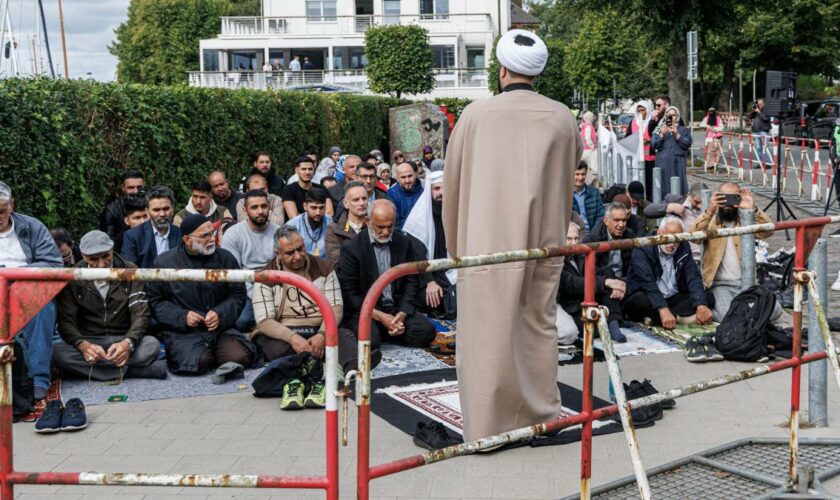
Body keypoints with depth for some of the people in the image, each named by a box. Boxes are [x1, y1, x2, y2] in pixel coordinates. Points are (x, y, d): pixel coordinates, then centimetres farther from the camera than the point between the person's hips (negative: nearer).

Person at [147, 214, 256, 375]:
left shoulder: (225, 258, 6)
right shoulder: (165, 263, 0)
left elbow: (238, 294, 9)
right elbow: (155, 301, 2)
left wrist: (220, 314, -10)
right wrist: (182, 317, -13)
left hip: (220, 327, 3)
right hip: (181, 332, -2)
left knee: (241, 357, -24)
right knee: (199, 362, -31)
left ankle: (210, 351, 8)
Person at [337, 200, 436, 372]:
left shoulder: (405, 243, 6)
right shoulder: (352, 248, -6)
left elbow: (411, 282, 7)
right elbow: (349, 292, -8)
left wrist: (402, 314, -11)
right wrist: (379, 316, -17)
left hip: (398, 308, 5)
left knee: (426, 330, -20)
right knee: (369, 339, -34)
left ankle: (382, 334, -4)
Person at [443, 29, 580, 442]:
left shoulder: (475, 115, -5)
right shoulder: (562, 119, 2)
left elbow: (452, 186, 2)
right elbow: (569, 183, 11)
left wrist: (455, 245, 15)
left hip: (486, 242, -2)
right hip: (543, 241, 3)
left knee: (486, 333, 3)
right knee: (539, 326, 14)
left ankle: (485, 430, 10)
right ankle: (541, 414, 25)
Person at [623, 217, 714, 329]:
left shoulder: (684, 249, 2)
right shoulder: (643, 249, -13)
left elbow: (694, 278, -10)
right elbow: (647, 282, -27)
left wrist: (701, 305, -29)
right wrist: (663, 310, -42)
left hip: (673, 299, 5)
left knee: (708, 297, -13)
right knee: (641, 300, -36)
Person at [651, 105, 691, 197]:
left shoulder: (682, 130, 11)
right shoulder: (659, 129, 11)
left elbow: (688, 144, -2)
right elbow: (653, 145, 1)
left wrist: (677, 135, -12)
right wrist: (662, 134, -13)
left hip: (678, 162, 0)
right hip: (663, 162, 0)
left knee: (678, 185, -4)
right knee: (664, 185, -3)